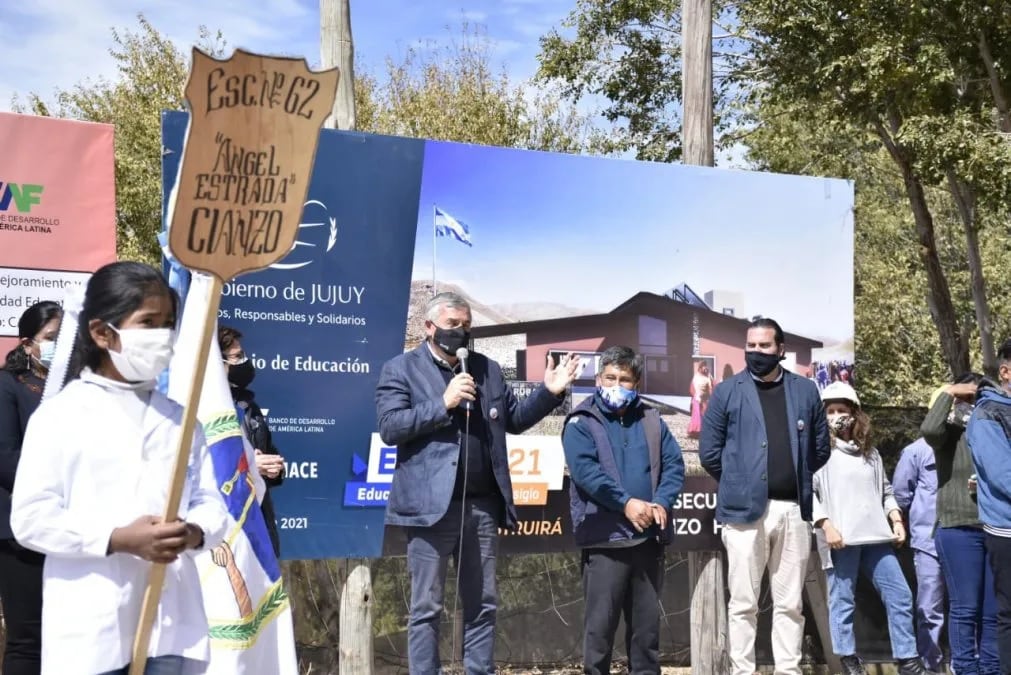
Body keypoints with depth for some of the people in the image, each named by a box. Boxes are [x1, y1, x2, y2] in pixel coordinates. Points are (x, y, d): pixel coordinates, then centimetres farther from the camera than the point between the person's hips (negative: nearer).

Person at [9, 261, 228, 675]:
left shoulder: (179, 420, 12)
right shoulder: (59, 416, -3)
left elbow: (209, 502, 9)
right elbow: (30, 518, -8)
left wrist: (194, 532, -14)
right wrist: (119, 539, -18)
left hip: (171, 622, 4)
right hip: (90, 630, -3)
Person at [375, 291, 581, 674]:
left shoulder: (488, 369, 14)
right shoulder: (400, 369, 0)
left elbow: (515, 420, 18)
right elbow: (389, 427, -11)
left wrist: (549, 392, 3)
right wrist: (443, 403, -16)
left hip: (482, 505, 5)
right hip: (432, 505, -5)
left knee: (482, 605, 12)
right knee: (426, 607, 3)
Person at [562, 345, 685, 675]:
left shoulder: (650, 420, 14)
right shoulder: (581, 422, 1)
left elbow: (674, 464, 6)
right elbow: (584, 469, -14)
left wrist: (662, 503, -11)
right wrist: (626, 503, -19)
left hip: (649, 536, 4)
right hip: (605, 537, -4)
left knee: (647, 619, 13)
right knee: (601, 621, 0)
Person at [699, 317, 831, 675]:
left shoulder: (805, 391, 8)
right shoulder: (727, 391, 1)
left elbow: (821, 448, 15)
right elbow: (709, 452, 2)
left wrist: (795, 478, 12)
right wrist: (740, 481, 7)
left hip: (794, 510, 2)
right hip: (744, 509, -2)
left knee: (790, 604, 9)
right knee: (743, 604, 3)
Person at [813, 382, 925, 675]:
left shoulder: (870, 453, 18)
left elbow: (885, 491, 24)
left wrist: (896, 519, 11)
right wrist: (826, 524, -15)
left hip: (875, 537, 6)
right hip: (841, 539, -5)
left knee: (900, 595, 6)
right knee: (842, 601, -1)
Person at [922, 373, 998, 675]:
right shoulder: (951, 432, 0)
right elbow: (929, 428, -22)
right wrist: (946, 393, -10)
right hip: (959, 529, -4)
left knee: (994, 611, 8)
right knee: (965, 608, 1)